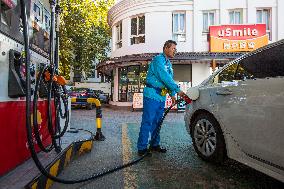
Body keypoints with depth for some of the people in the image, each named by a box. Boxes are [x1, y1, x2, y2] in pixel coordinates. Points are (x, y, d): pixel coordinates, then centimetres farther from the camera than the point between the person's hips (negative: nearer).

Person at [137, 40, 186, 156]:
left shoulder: (169, 63, 20)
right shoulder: (158, 59, -10)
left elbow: (170, 79, 20)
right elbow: (165, 78, -21)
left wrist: (172, 95, 8)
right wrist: (178, 90, -22)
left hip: (161, 97, 9)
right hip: (152, 95, -9)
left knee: (157, 122, 14)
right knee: (147, 122, -6)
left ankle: (154, 145, 25)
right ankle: (142, 148, 2)